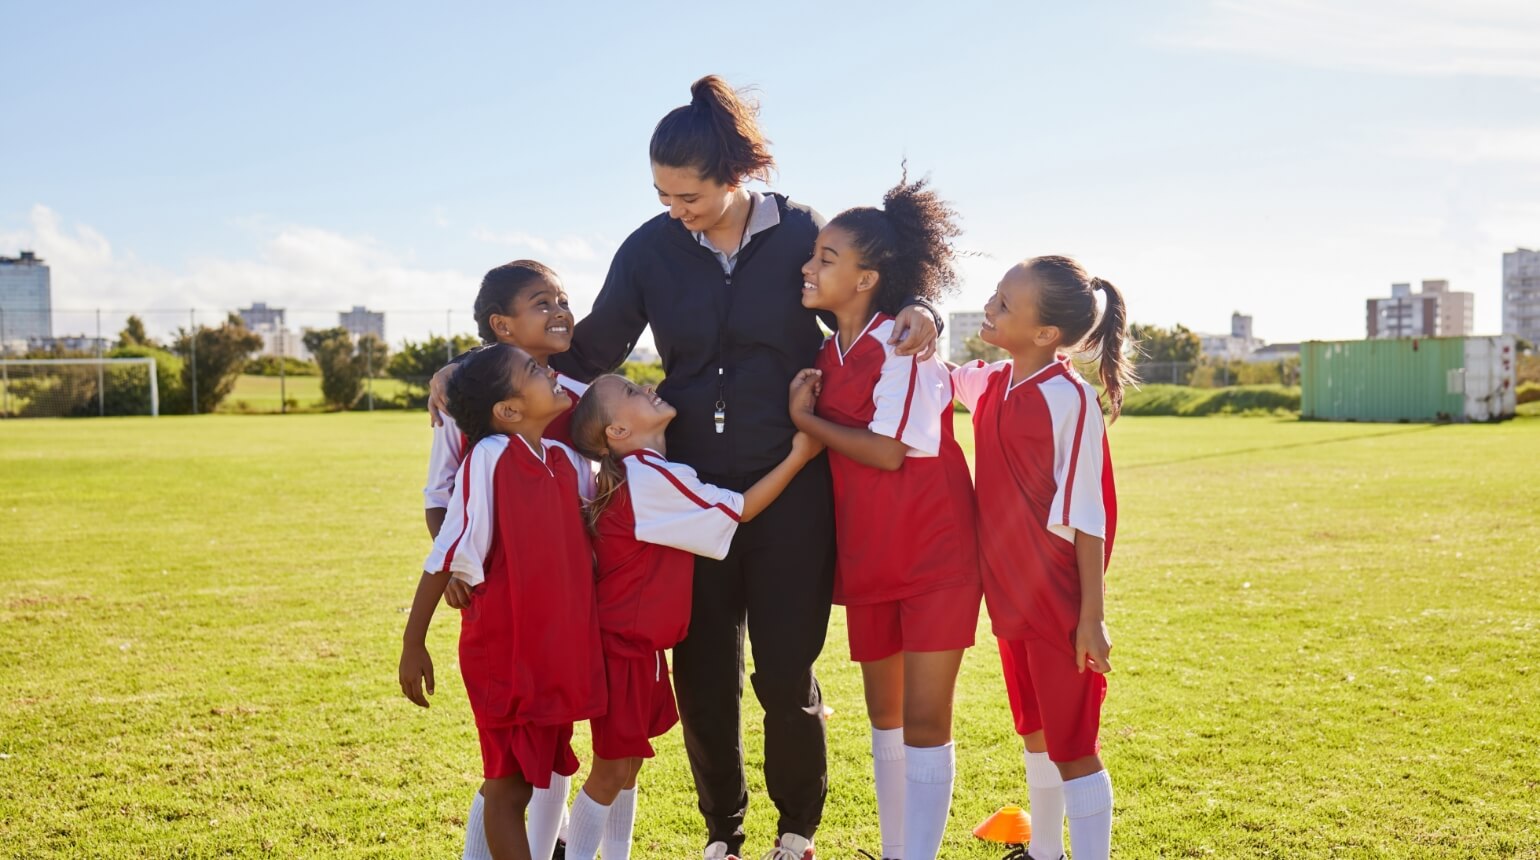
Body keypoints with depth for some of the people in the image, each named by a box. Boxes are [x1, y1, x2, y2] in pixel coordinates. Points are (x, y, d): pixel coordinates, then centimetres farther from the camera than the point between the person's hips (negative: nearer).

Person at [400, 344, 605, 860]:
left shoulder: (567, 461, 4)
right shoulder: (489, 457, -15)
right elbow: (447, 556, -13)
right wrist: (413, 644, -10)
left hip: (560, 651, 6)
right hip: (504, 653, -6)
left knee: (530, 777, 16)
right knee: (509, 786, 2)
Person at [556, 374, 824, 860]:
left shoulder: (641, 473, 6)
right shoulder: (651, 479, -23)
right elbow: (739, 511, -16)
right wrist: (799, 455, -12)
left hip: (639, 644, 9)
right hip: (622, 647, -9)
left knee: (627, 764, 17)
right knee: (612, 770, 1)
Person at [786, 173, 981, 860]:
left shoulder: (902, 345, -15)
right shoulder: (829, 353, 7)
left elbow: (888, 450, -22)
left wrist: (804, 419, -12)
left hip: (935, 556, -7)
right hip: (868, 558, 8)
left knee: (925, 720, -4)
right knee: (883, 714, 16)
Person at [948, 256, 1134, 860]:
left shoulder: (1068, 399, -19)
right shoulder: (990, 385, 3)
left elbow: (1086, 518, -18)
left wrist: (1092, 617, -18)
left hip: (1060, 605, -8)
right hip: (1011, 598, 8)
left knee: (1073, 746, 1)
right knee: (1035, 733, 22)